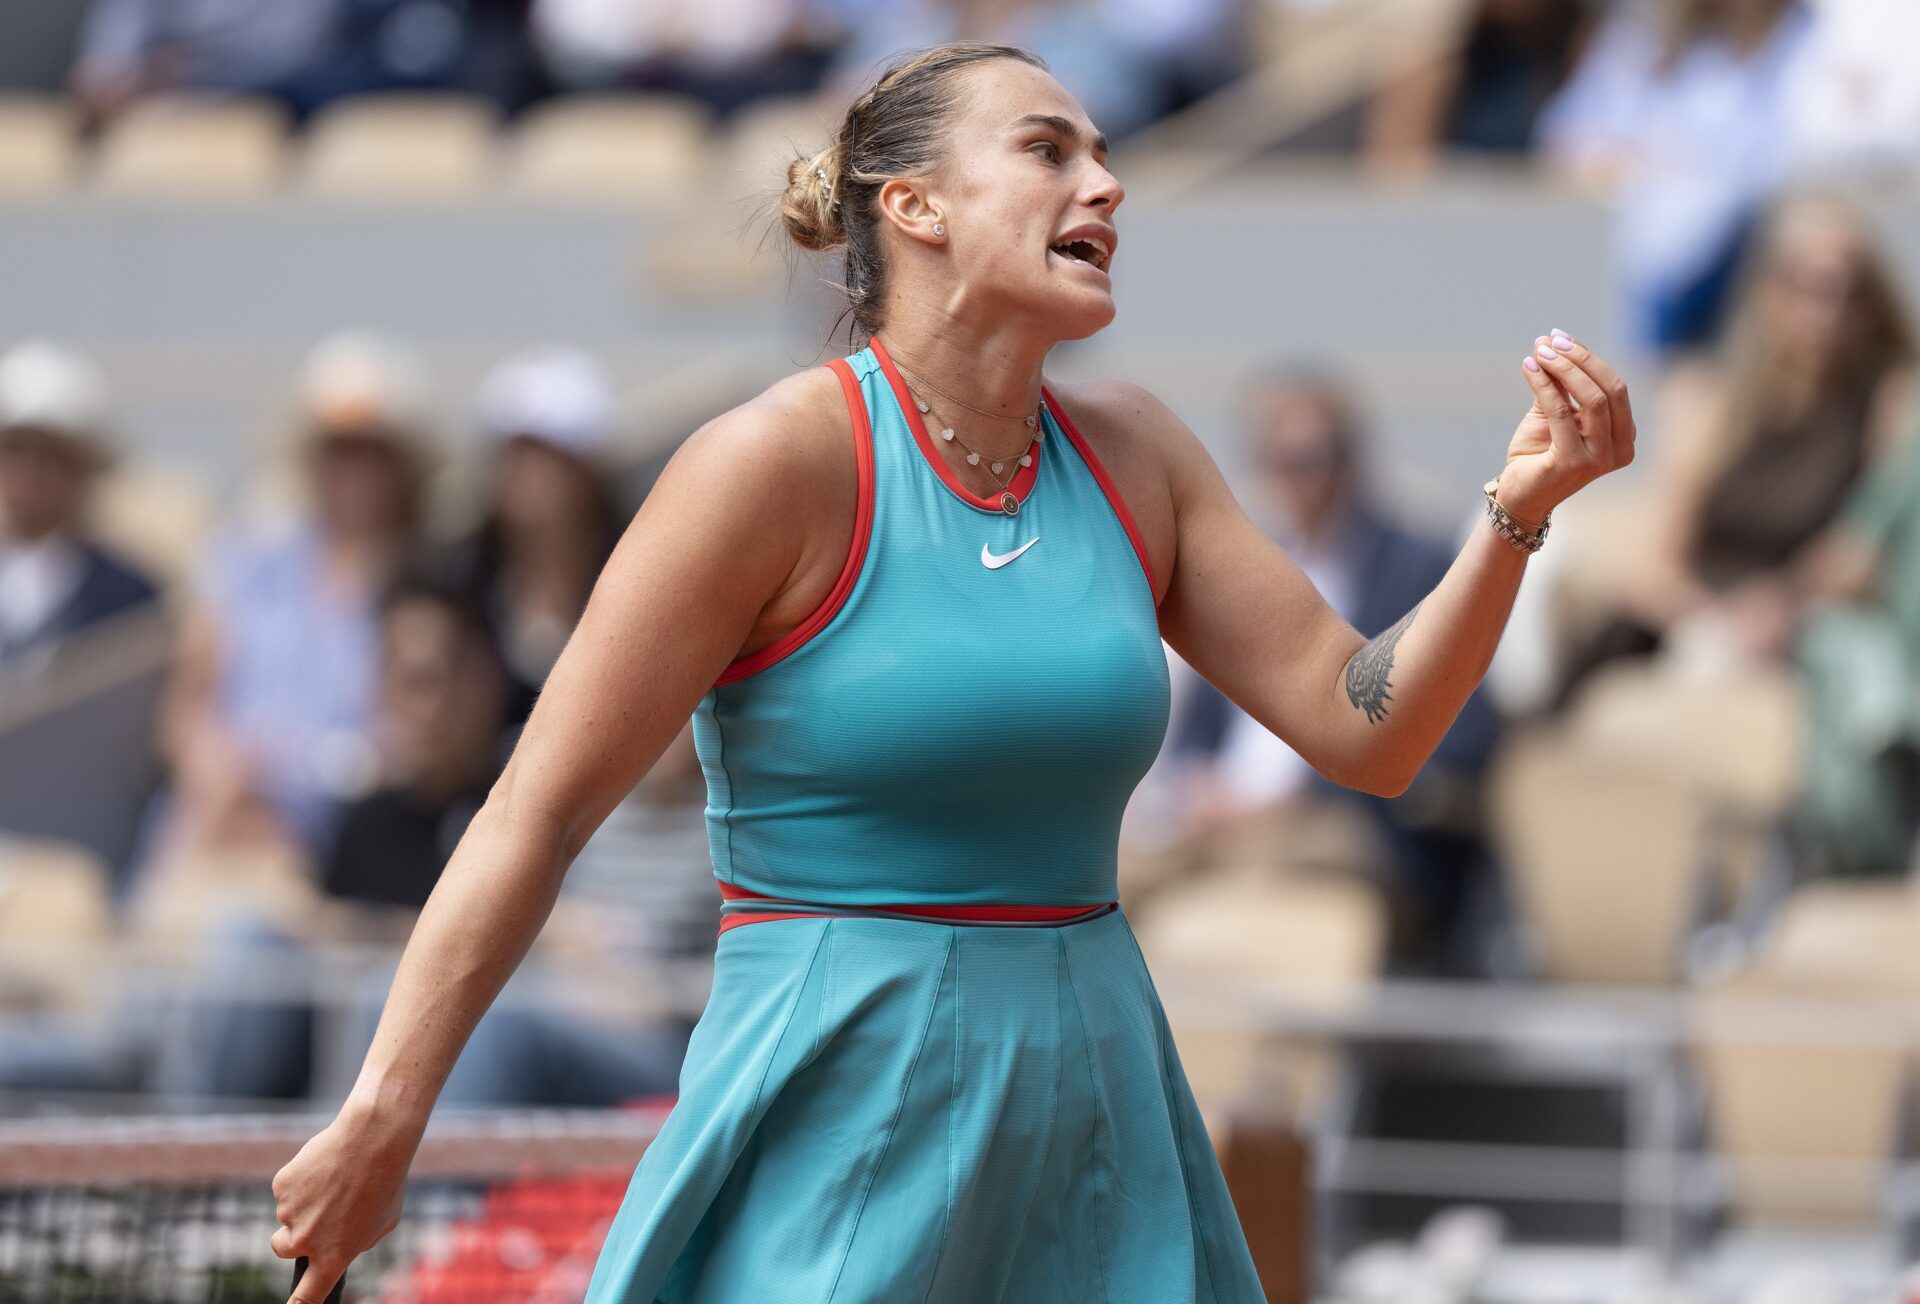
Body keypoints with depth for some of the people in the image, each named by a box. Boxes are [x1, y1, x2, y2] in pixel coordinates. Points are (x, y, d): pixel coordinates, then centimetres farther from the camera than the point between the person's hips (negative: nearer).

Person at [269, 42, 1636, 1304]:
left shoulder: (1129, 452, 7)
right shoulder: (782, 458, -11)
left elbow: (1366, 729, 7)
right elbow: (540, 808, -10)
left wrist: (1519, 511, -8)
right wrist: (383, 1116, -15)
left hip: (1096, 1137, 6)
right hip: (845, 1130, -6)